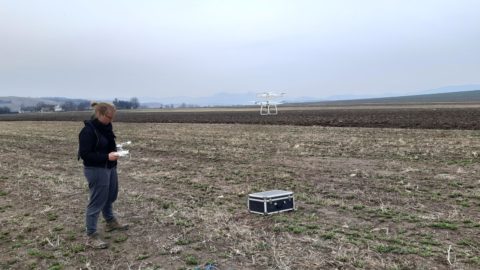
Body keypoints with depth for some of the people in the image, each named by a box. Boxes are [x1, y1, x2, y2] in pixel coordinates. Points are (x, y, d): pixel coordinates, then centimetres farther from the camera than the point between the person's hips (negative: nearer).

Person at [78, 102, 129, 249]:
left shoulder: (105, 126, 4)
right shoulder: (88, 130, -21)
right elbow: (85, 154, -22)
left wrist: (114, 149, 0)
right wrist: (106, 156, -26)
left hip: (110, 167, 9)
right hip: (96, 170, -9)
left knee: (111, 196, 23)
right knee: (97, 201, -3)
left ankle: (110, 222, 44)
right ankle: (91, 236, 8)